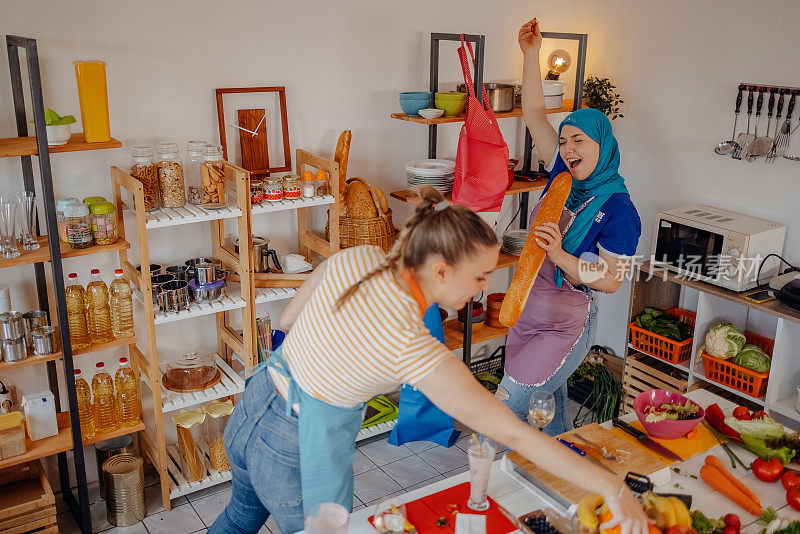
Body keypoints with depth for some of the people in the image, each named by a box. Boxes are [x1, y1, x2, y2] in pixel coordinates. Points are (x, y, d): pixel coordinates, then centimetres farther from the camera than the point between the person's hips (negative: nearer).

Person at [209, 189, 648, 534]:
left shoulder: (356, 259, -13)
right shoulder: (415, 350, -32)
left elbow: (289, 318, 4)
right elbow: (516, 436, -29)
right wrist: (614, 490, -22)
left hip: (253, 403, 7)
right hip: (298, 453, -7)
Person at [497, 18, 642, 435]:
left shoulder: (618, 210, -16)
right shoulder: (564, 177, 1)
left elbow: (611, 280, -17)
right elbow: (534, 115, 3)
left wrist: (559, 255, -29)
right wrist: (531, 54, -2)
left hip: (567, 327, -7)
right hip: (530, 314, 7)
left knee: (507, 410, -10)